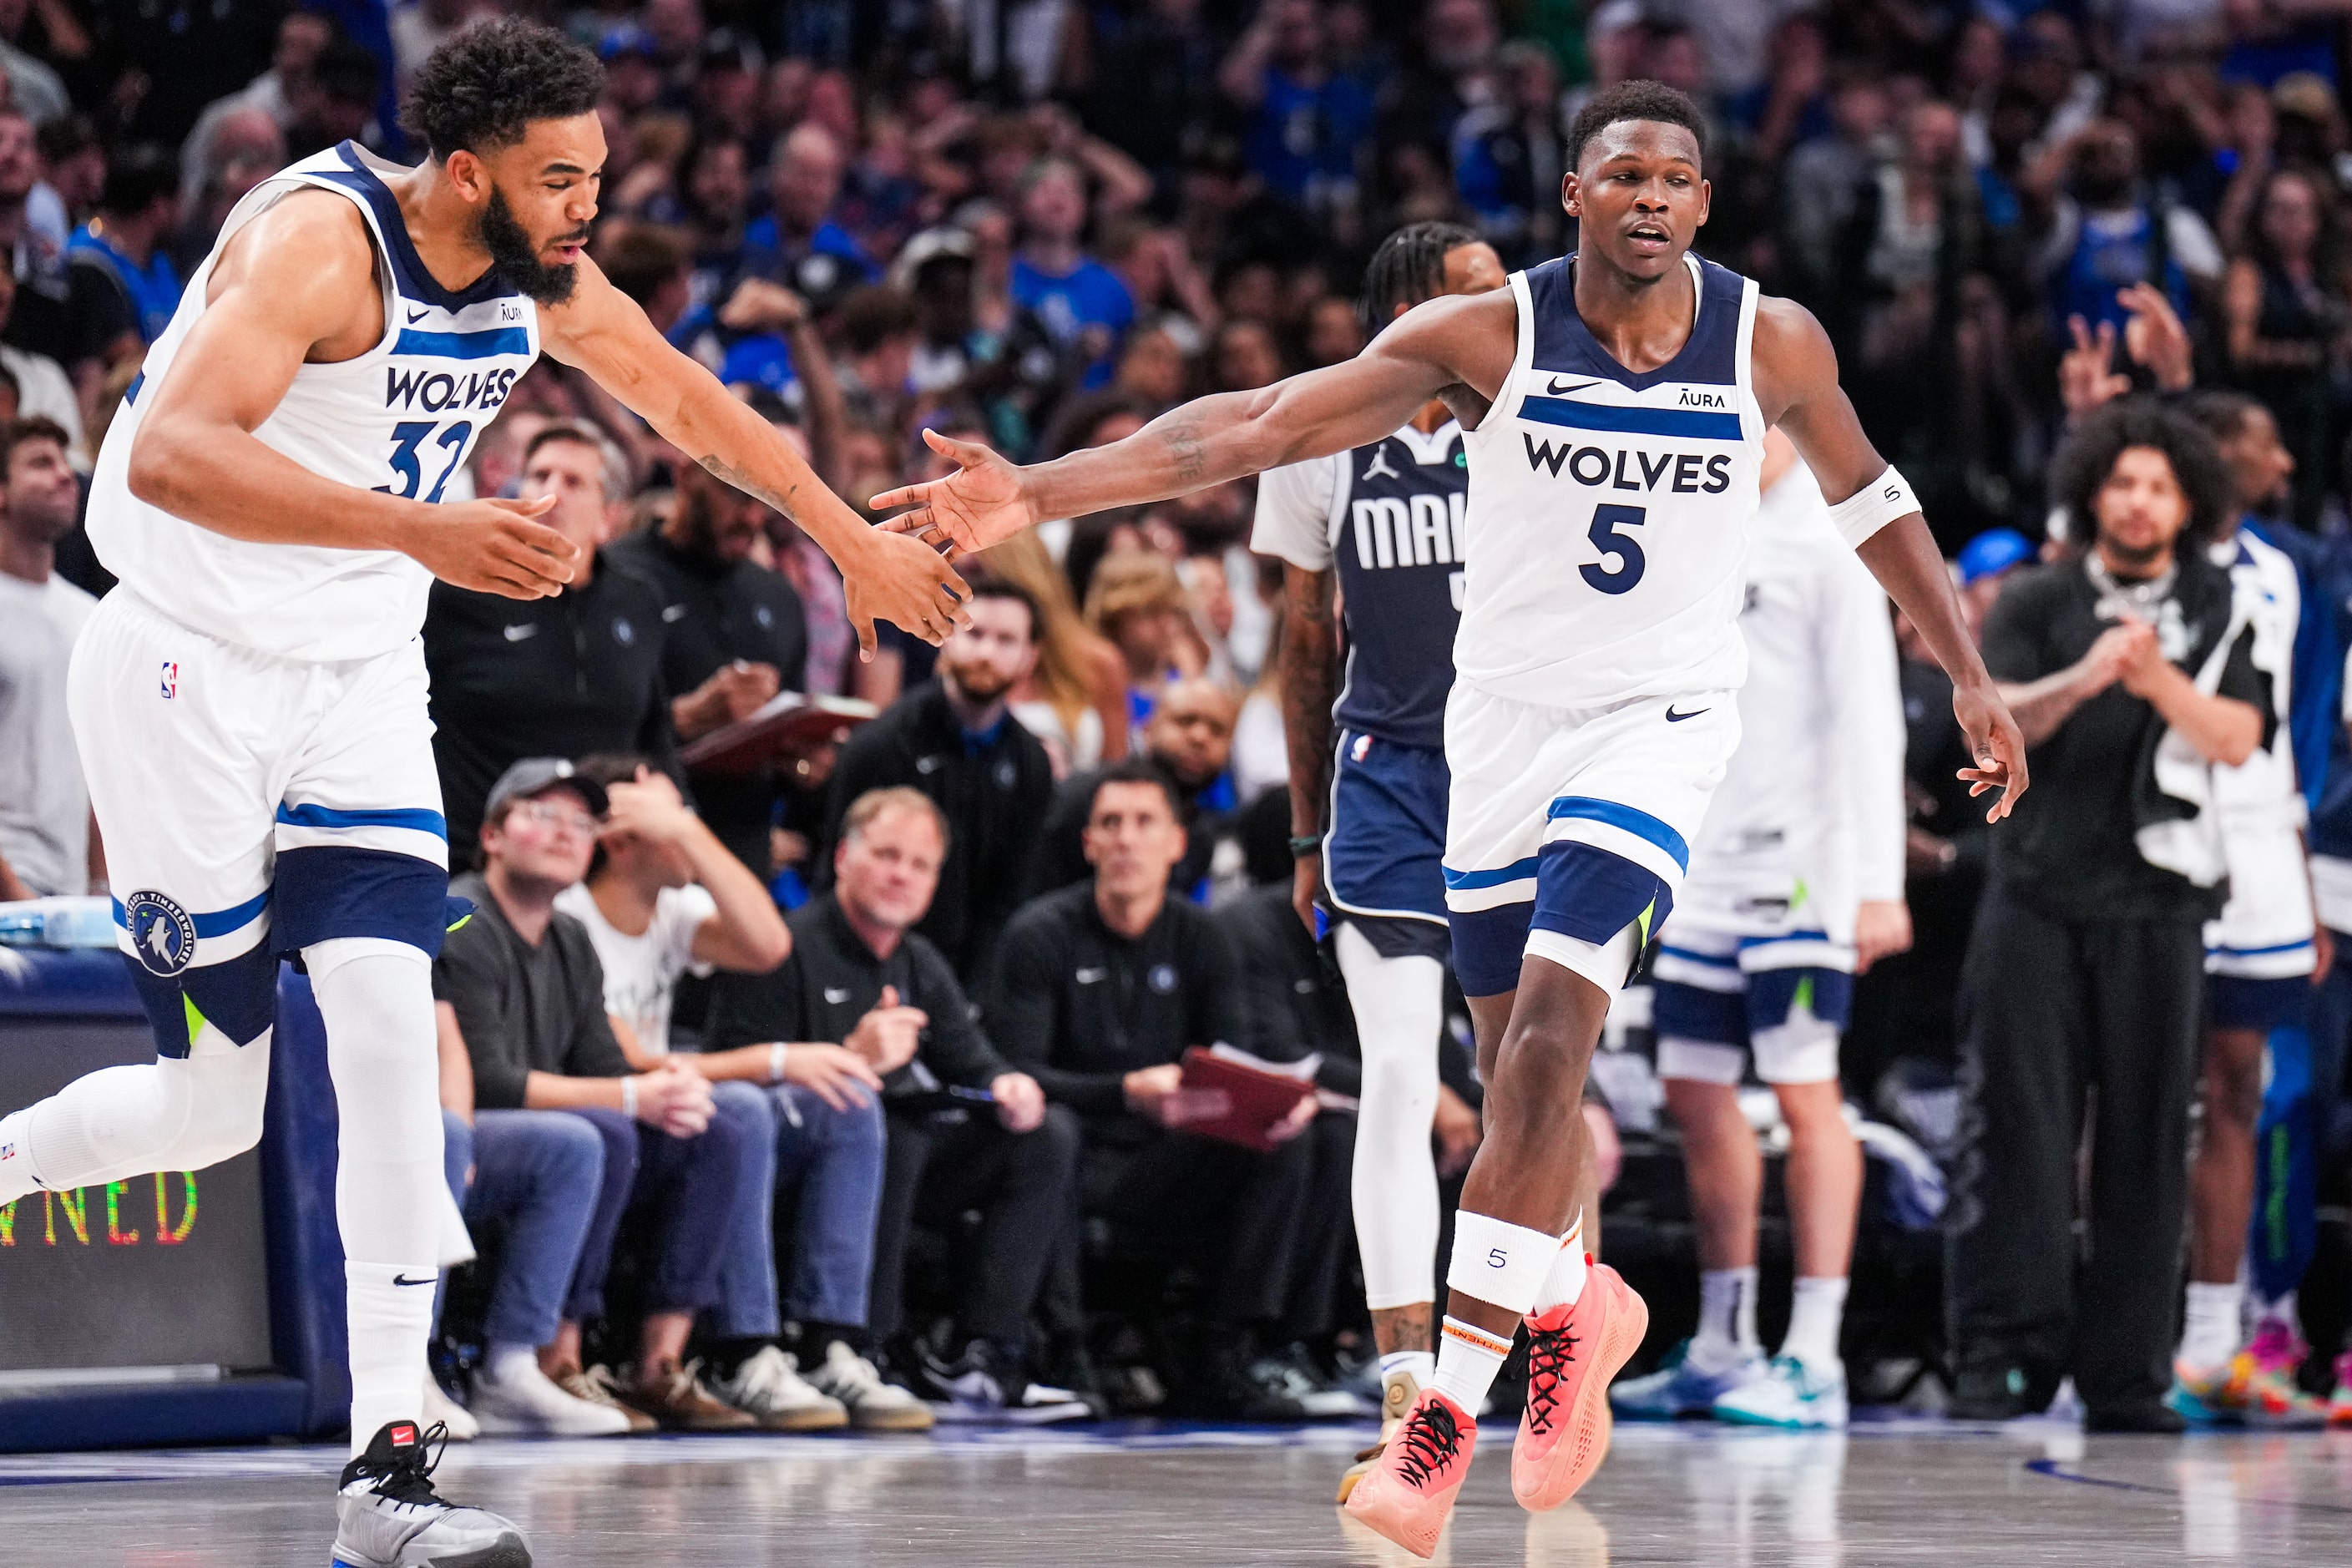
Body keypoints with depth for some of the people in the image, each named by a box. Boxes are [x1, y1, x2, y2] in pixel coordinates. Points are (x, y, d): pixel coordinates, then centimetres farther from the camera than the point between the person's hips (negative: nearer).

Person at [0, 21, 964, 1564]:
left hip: (361, 682, 6)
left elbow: (680, 393, 20)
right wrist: (415, 529, -48)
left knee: (393, 1030, -13)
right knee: (213, 1104, -4)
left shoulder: (543, 277, -1)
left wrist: (857, 542, 27)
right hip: (193, 672, -5)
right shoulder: (322, 237, -24)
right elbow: (167, 452, -38)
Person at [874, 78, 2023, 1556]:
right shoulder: (1491, 334, -13)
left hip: (1661, 718, -2)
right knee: (1520, 1066, 10)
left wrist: (1971, 674, 12)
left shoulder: (1771, 341, -8)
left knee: (1548, 1035, -18)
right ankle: (1570, 1310, 40)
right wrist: (1039, 491, -27)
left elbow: (1870, 500, 12)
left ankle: (1447, 1418, -18)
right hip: (1506, 715, 2)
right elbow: (1254, 424, -18)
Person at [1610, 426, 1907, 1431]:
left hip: (1799, 861, -8)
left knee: (1804, 1089, -7)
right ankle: (1722, 1348, 19)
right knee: (1696, 1091, 9)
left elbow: (1867, 718, -11)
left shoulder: (1827, 541, -6)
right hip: (1700, 861, 8)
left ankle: (1813, 1361, -6)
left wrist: (1876, 882, -17)